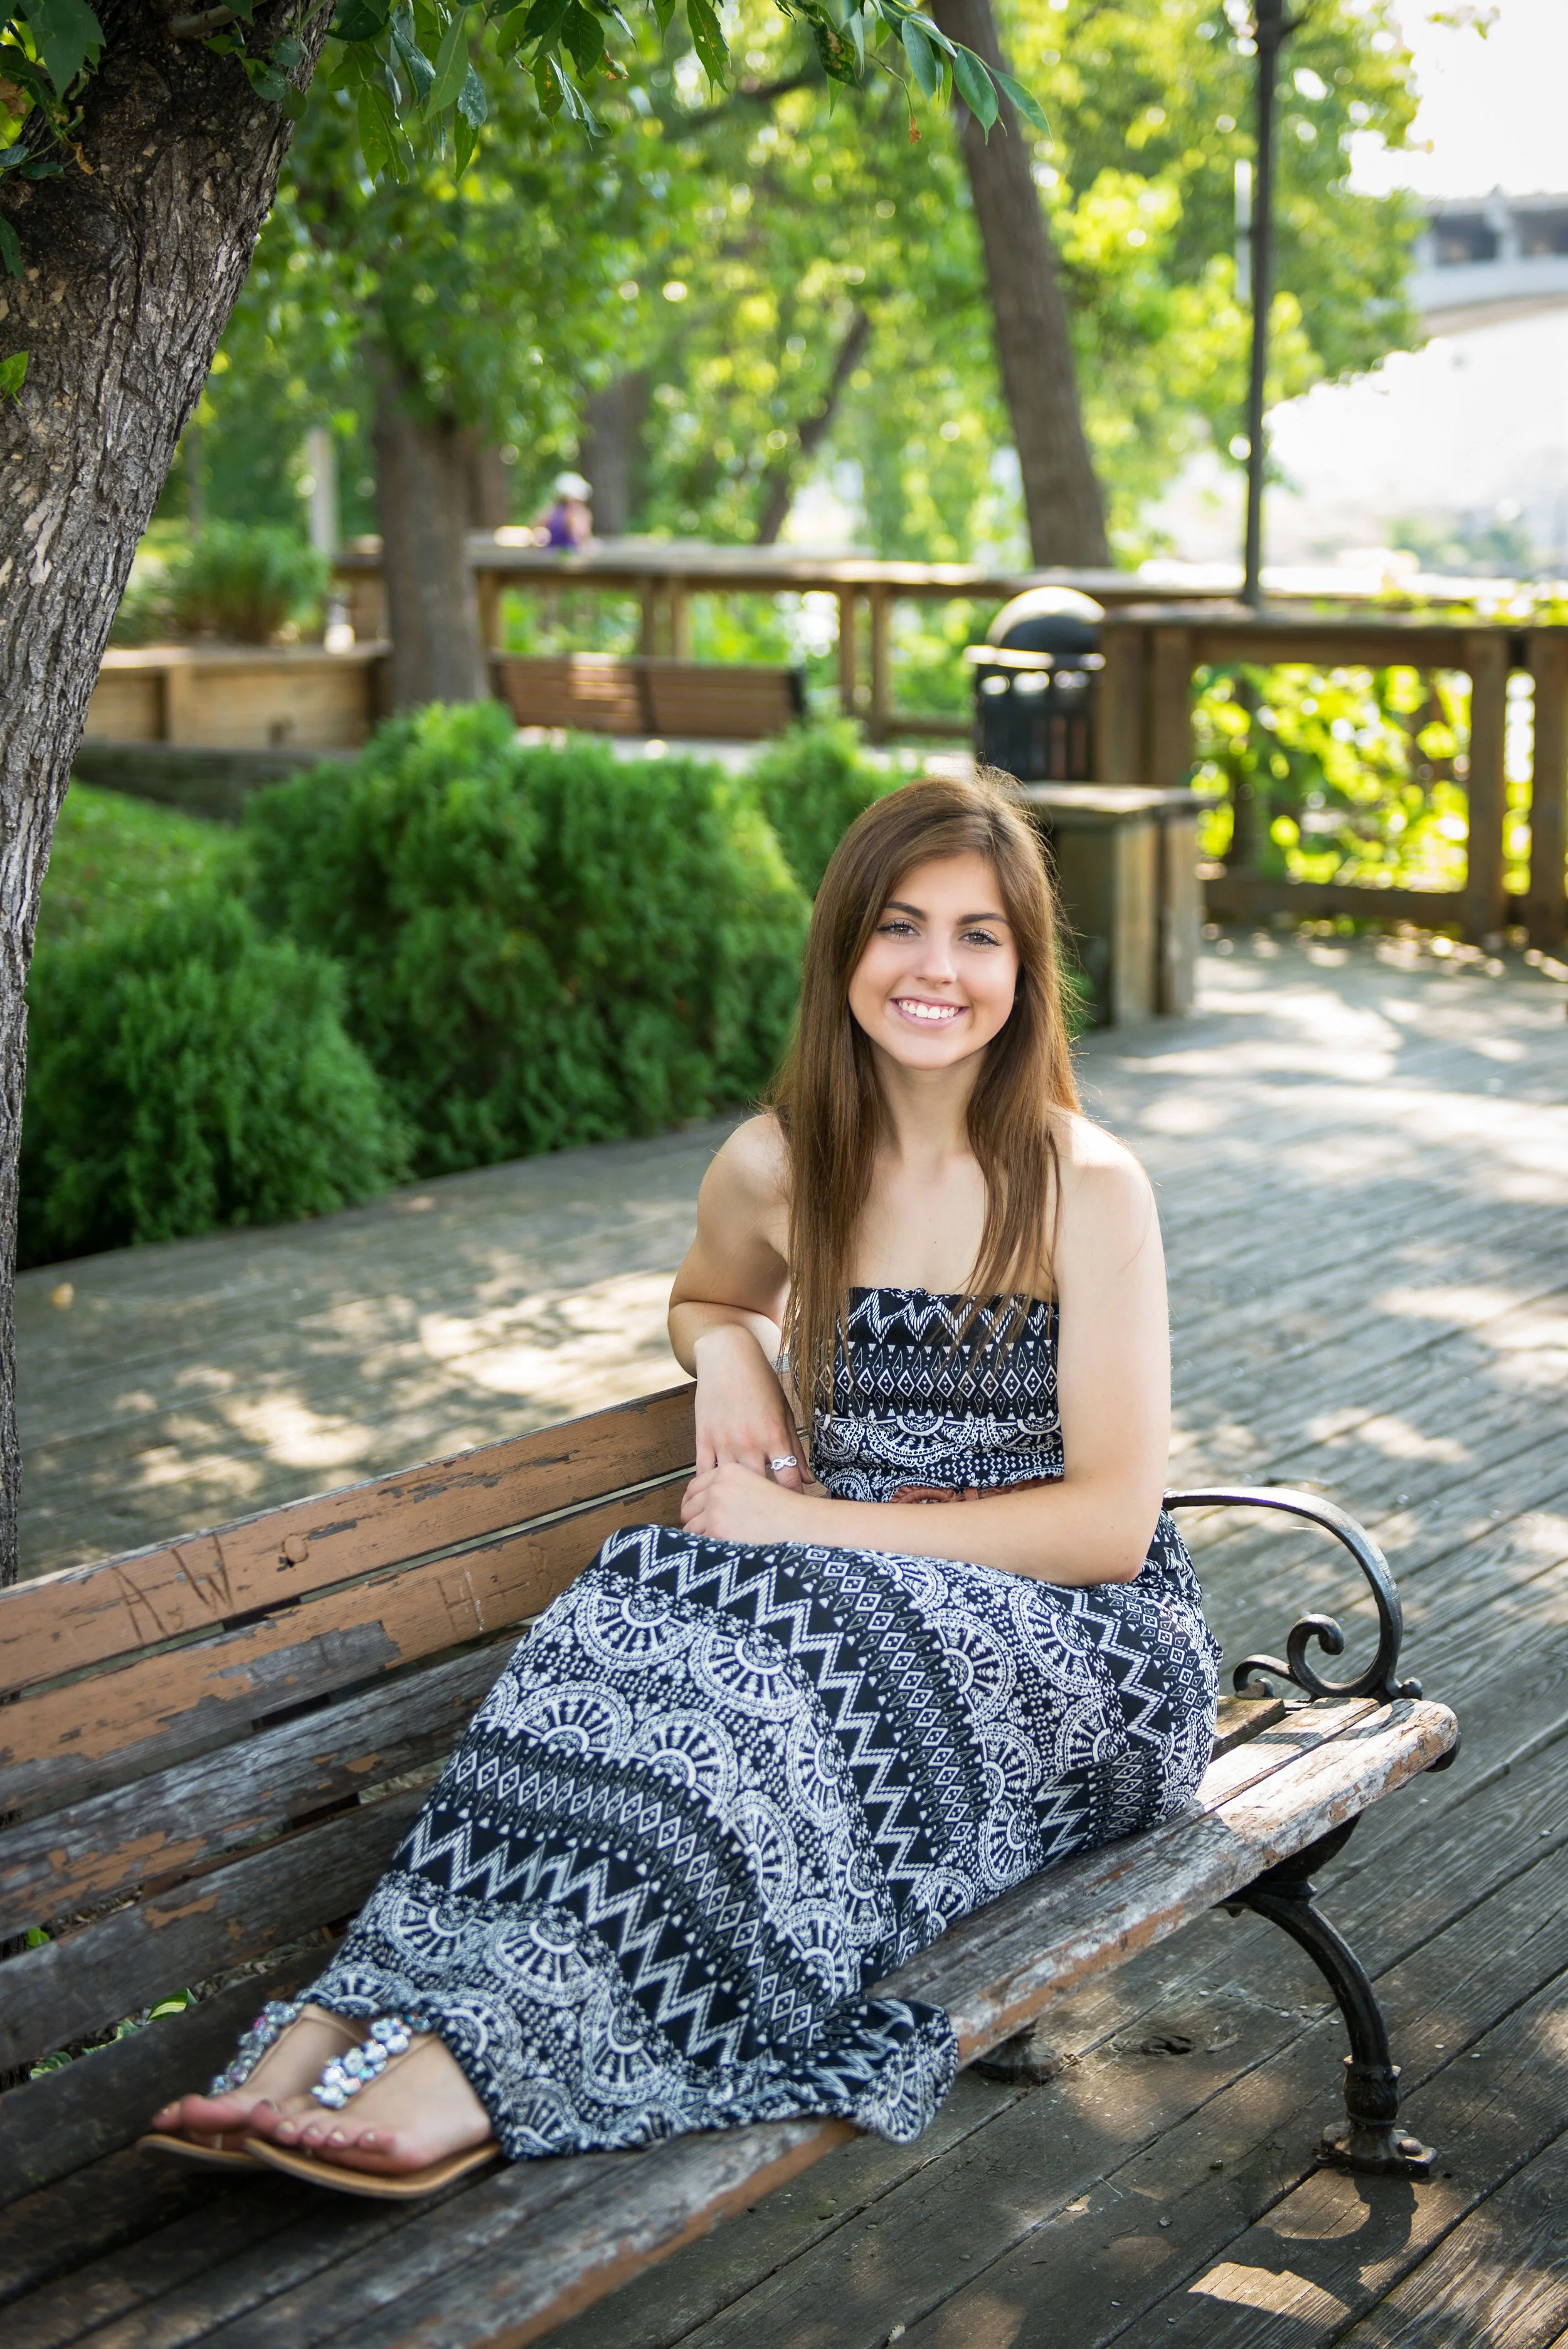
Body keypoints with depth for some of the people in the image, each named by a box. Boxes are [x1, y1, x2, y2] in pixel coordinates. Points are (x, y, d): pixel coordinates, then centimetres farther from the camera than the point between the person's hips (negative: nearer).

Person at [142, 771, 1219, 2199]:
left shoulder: (1088, 1191, -10)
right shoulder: (778, 1168, 4)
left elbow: (1109, 1522, -13)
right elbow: (705, 1298, 28)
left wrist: (814, 1526, -16)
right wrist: (730, 1352, 2)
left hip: (1077, 1654, -4)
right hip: (852, 1603, 4)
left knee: (737, 1623, -34)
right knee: (655, 1611, -30)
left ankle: (491, 2059, -39)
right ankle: (361, 2016, -39)